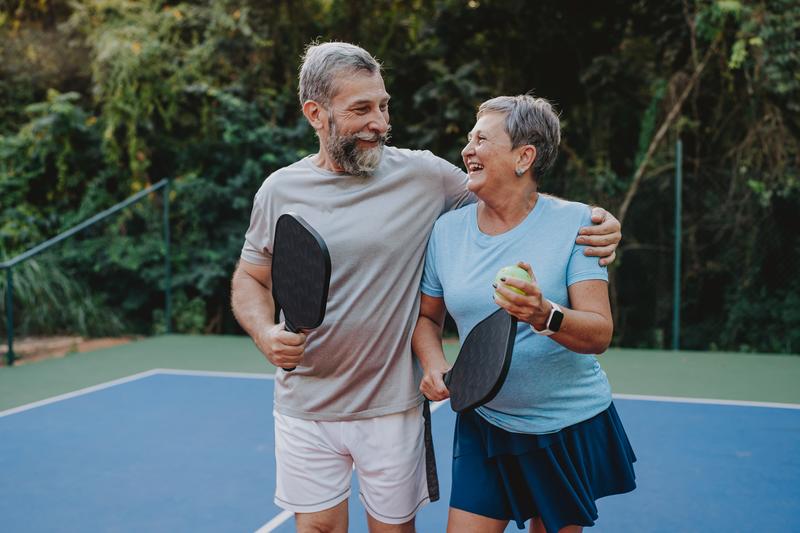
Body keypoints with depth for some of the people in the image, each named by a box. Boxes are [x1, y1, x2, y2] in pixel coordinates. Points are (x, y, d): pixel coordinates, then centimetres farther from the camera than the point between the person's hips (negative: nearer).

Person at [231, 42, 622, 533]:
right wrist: (265, 333, -10)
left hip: (394, 406, -1)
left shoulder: (423, 174, -6)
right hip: (305, 408, 1)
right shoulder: (280, 190, 0)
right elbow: (251, 278, 10)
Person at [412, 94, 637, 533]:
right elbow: (427, 316, 11)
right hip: (483, 426, 2)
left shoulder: (574, 222, -11)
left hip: (572, 430, -2)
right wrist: (434, 363, -9)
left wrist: (544, 316, -36)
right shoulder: (447, 228, -1)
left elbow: (600, 334, -17)